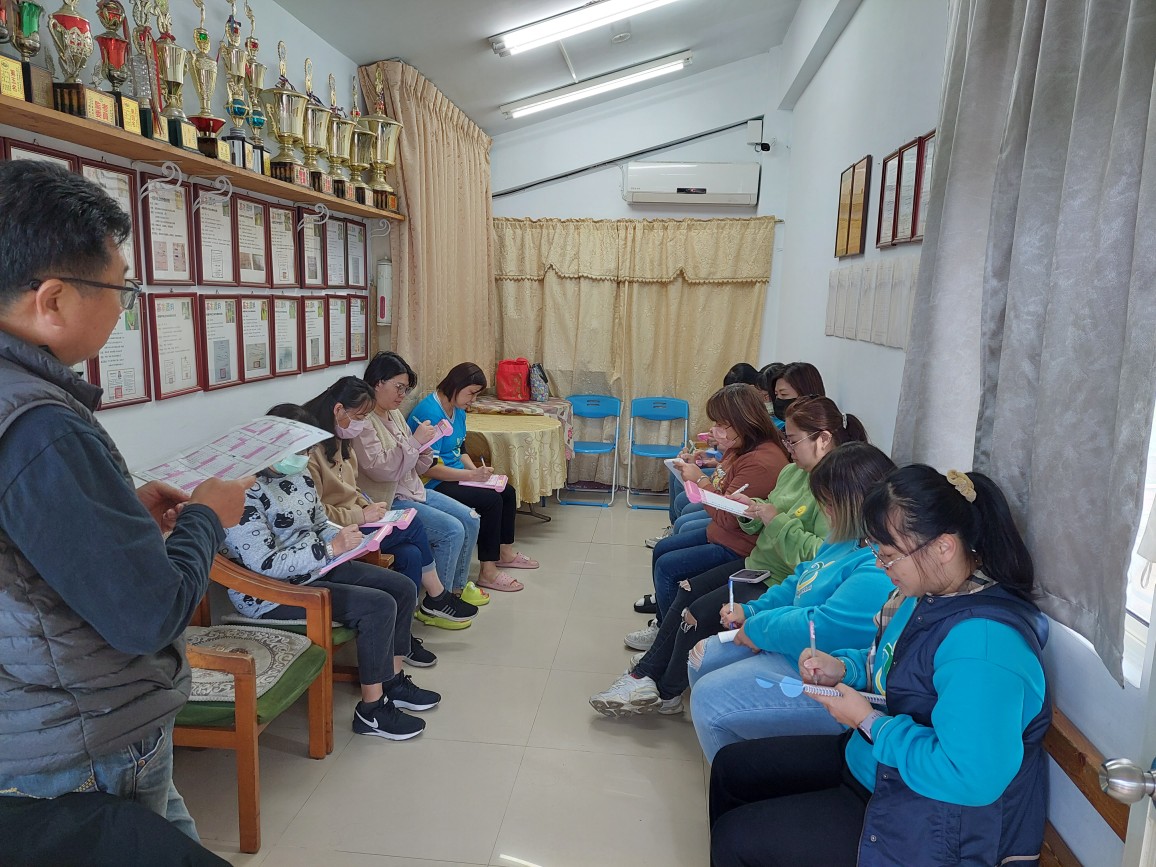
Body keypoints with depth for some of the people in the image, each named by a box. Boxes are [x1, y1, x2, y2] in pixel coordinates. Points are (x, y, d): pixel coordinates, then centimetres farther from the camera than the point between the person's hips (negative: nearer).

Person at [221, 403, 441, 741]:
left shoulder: (300, 476, 5)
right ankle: (371, 710, -7)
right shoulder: (246, 492, -24)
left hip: (315, 569, 10)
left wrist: (348, 536, -3)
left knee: (403, 587, 3)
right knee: (378, 606, -23)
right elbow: (266, 565, -26)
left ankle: (393, 680, 17)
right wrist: (331, 548, -25)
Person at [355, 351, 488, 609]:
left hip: (413, 491, 9)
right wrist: (414, 441, -23)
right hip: (386, 502, -9)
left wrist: (424, 447, -6)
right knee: (452, 530, -21)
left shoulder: (394, 414, 13)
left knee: (470, 519, 3)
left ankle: (457, 584, 22)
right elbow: (378, 468, -26)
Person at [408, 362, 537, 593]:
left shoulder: (458, 410, 8)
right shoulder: (430, 413, -23)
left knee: (507, 492, 8)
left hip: (455, 475, 10)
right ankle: (487, 572, -15)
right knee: (491, 500, -23)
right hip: (433, 485, -10)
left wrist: (477, 471, -2)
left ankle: (505, 552, 25)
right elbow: (429, 468, -26)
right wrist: (472, 475, -26)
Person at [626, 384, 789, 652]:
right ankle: (662, 622, 29)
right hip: (719, 533, 11)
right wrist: (695, 471, -4)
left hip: (738, 548, -11)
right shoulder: (742, 448, 2)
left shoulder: (761, 462, -30)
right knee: (661, 549, 16)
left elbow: (727, 517, -27)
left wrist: (701, 480, -19)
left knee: (666, 567, -9)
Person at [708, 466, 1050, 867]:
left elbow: (971, 778, -34)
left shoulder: (984, 639, -33)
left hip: (932, 824, -9)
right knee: (731, 766, 14)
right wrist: (843, 668, -6)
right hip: (871, 761, 9)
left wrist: (867, 721, -25)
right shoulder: (930, 594, -3)